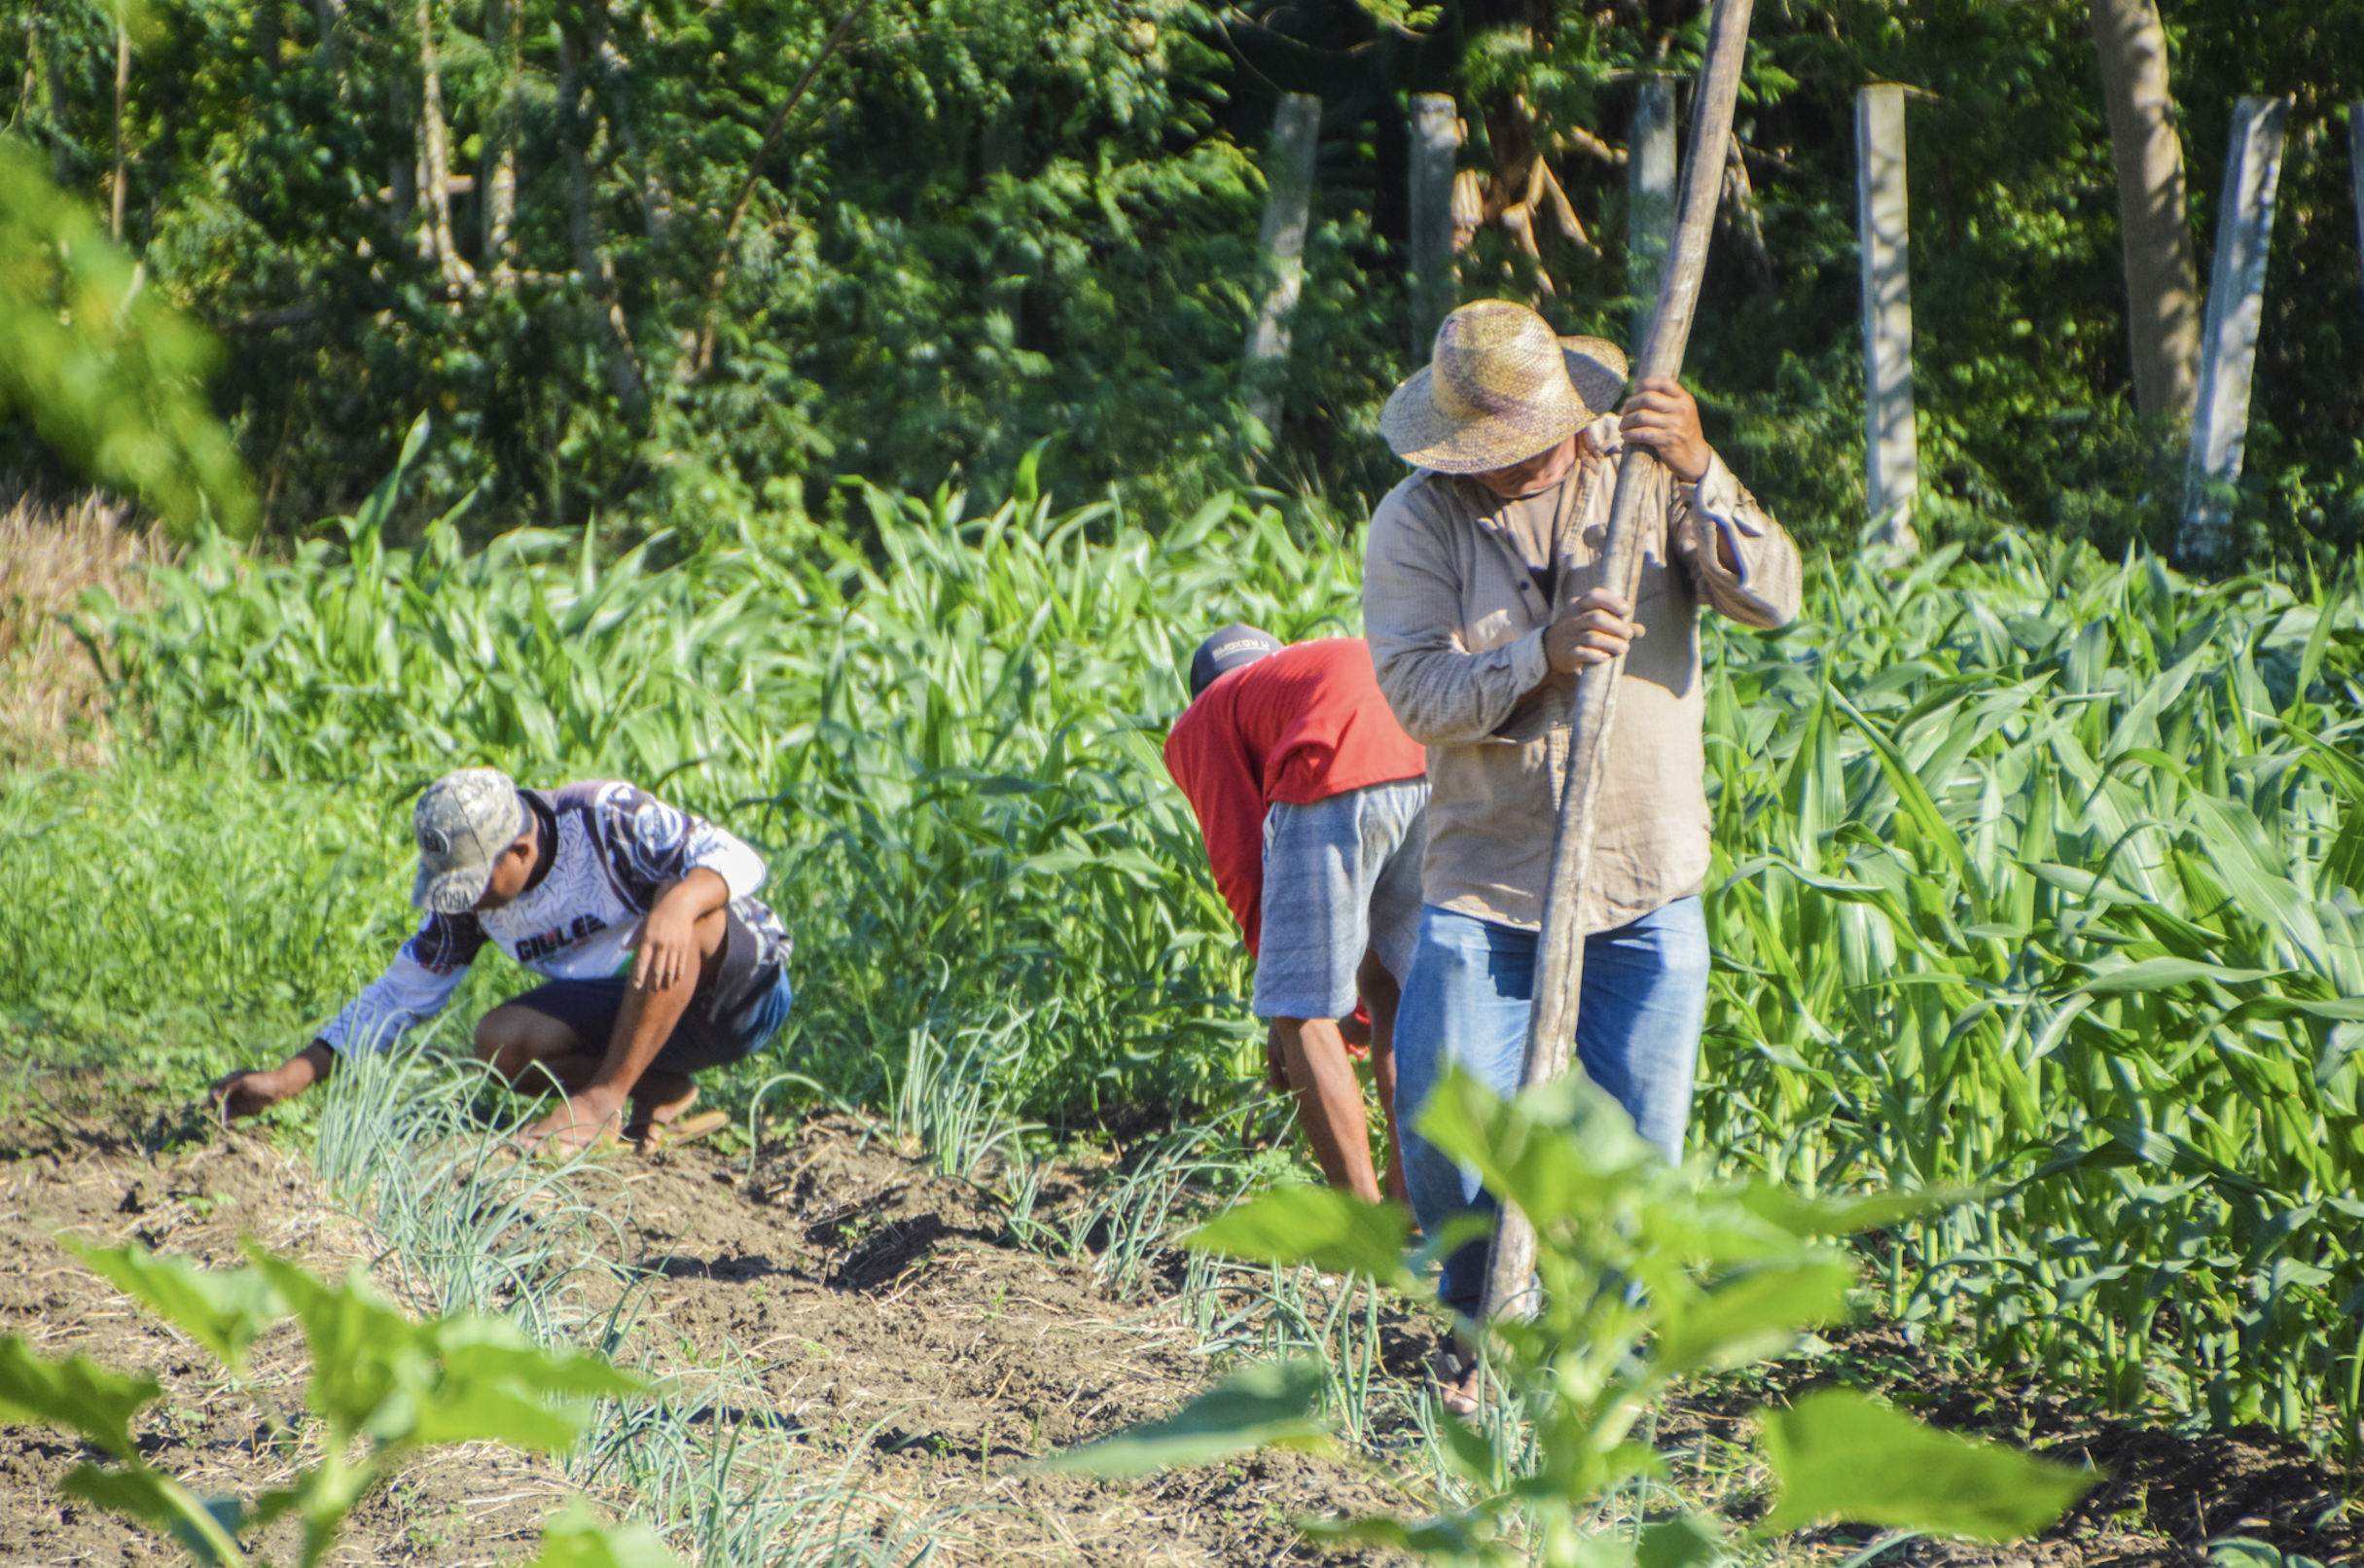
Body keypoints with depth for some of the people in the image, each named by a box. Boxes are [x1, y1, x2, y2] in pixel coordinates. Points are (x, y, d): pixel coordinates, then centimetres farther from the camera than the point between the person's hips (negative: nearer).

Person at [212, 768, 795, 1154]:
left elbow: (739, 860, -27)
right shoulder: (471, 888, -6)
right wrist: (287, 1078, -5)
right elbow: (403, 992, 1)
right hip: (628, 1010, 5)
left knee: (687, 913, -38)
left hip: (741, 987, -5)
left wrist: (679, 903, -50)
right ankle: (658, 1094, -2)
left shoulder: (606, 818, -23)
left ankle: (606, 1098, -29)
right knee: (500, 1042, -20)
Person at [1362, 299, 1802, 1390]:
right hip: (1482, 887, -1)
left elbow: (1770, 598, -13)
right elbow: (1416, 690, -14)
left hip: (1645, 894, 1)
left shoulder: (1644, 476, 0)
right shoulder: (1416, 523, -4)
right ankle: (1483, 1319, 21)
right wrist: (1539, 657, -30)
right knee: (1446, 1138, -8)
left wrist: (1700, 476, -28)